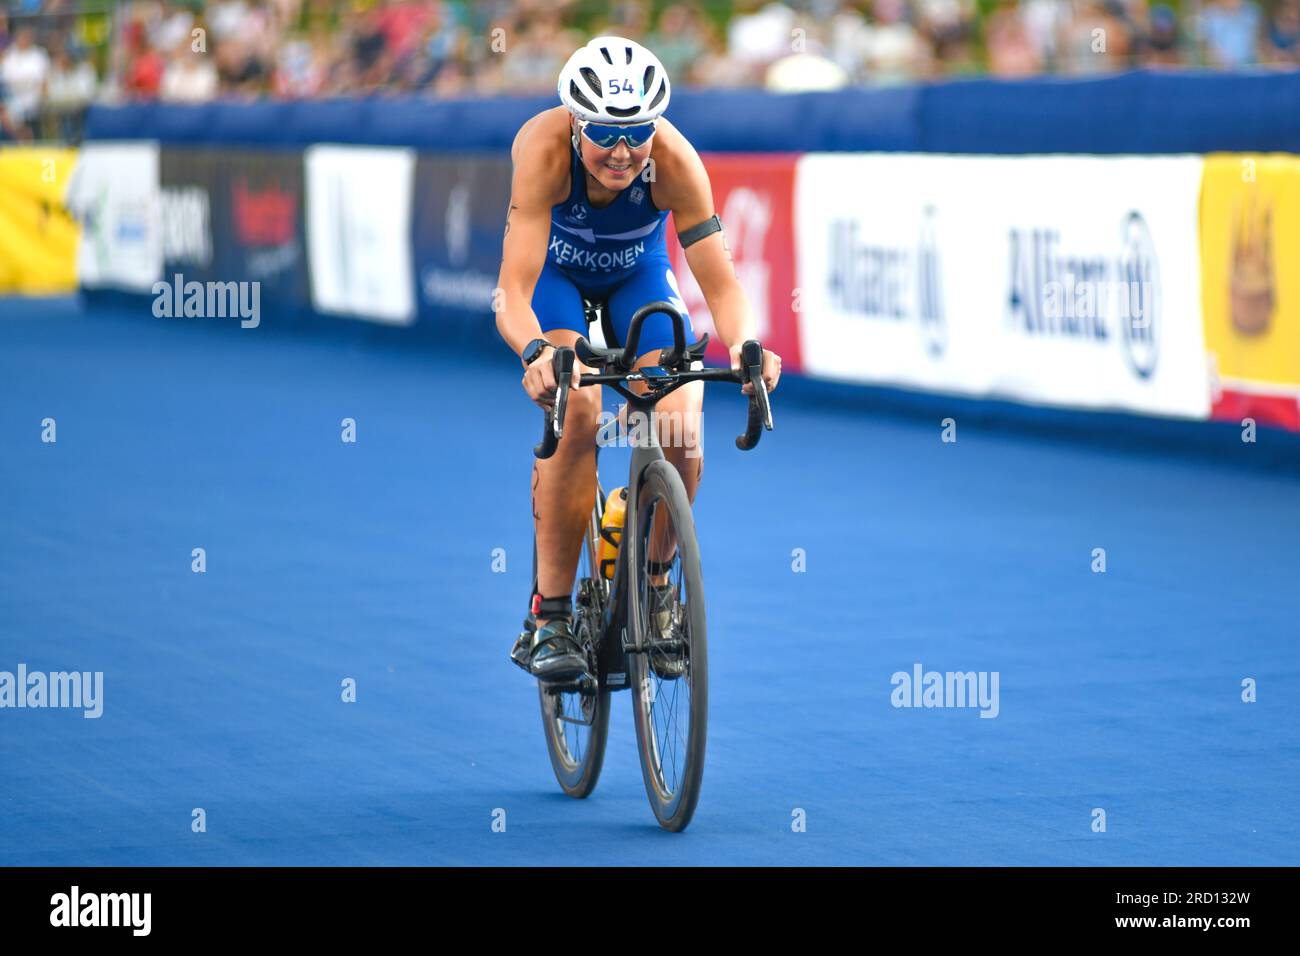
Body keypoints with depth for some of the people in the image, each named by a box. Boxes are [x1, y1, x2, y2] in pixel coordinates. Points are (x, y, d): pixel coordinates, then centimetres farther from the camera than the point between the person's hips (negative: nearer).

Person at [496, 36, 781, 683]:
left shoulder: (674, 161, -34)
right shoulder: (544, 149, -37)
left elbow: (720, 283, -33)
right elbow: (514, 292, -43)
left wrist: (742, 344, -54)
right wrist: (535, 351, -63)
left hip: (637, 272, 2)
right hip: (554, 271, -2)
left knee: (680, 434, -18)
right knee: (576, 412, -28)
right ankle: (550, 617, -20)